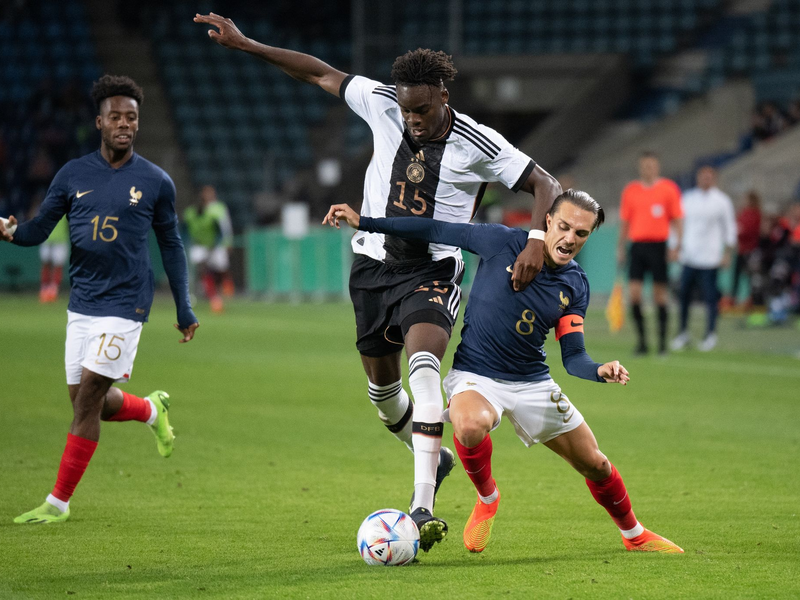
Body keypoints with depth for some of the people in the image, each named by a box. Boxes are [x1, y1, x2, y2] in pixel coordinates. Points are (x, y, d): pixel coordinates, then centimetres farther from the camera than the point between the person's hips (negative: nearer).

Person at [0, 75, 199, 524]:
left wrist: (185, 310, 10)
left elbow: (172, 246, 9)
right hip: (82, 304, 4)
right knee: (91, 402, 7)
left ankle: (59, 502, 0)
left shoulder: (156, 182, 0)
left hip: (126, 305, -4)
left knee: (87, 398, -9)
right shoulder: (73, 175, 5)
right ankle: (152, 410, 40)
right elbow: (39, 229, 5)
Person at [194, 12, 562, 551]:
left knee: (423, 363, -30)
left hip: (432, 273, -5)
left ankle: (423, 505, -36)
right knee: (382, 385, 14)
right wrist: (244, 44, 1)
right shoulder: (383, 106, -6)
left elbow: (546, 185, -11)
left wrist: (536, 240, -28)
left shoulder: (478, 145, -15)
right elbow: (320, 74, 4)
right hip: (375, 265, 5)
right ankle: (432, 457, 46)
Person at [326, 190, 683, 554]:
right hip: (475, 376, -4)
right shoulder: (505, 243, -13)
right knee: (471, 425, -38)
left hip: (533, 383, 4)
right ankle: (486, 499, -6)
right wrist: (363, 222, -8)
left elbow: (573, 356, -4)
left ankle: (635, 535, 37)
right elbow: (436, 231, -7)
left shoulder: (575, 286, -2)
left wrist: (601, 371, -26)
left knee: (595, 465, 8)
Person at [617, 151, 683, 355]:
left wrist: (676, 245, -7)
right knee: (634, 294, -6)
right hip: (637, 245, 3)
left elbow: (677, 220, 2)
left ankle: (662, 340, 7)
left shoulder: (668, 189, 2)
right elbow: (624, 222, 14)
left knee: (660, 295, 0)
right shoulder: (630, 191, 10)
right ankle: (641, 340, 2)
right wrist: (620, 248, 10)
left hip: (659, 245, -3)